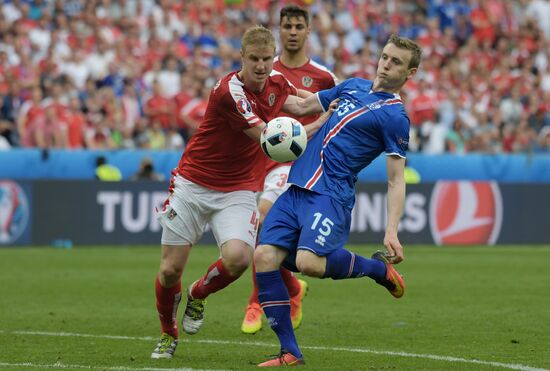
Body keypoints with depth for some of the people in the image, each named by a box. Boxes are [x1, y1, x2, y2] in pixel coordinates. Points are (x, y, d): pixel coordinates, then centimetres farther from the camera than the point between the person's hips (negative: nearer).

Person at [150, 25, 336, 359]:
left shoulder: (276, 82, -2)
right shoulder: (229, 91, -24)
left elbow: (300, 104, 20)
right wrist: (320, 123, -22)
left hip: (239, 190, 4)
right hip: (193, 184, -4)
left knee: (238, 257, -23)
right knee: (170, 270, -2)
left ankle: (198, 295, 10)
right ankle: (168, 334, 27)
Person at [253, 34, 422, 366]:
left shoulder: (395, 116, -3)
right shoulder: (353, 86, 17)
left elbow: (396, 180, -6)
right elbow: (305, 104, 30)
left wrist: (392, 232, -16)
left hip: (331, 194, -7)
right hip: (296, 189, 7)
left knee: (308, 262, -28)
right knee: (264, 257, -10)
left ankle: (379, 267, 3)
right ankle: (290, 352, -3)